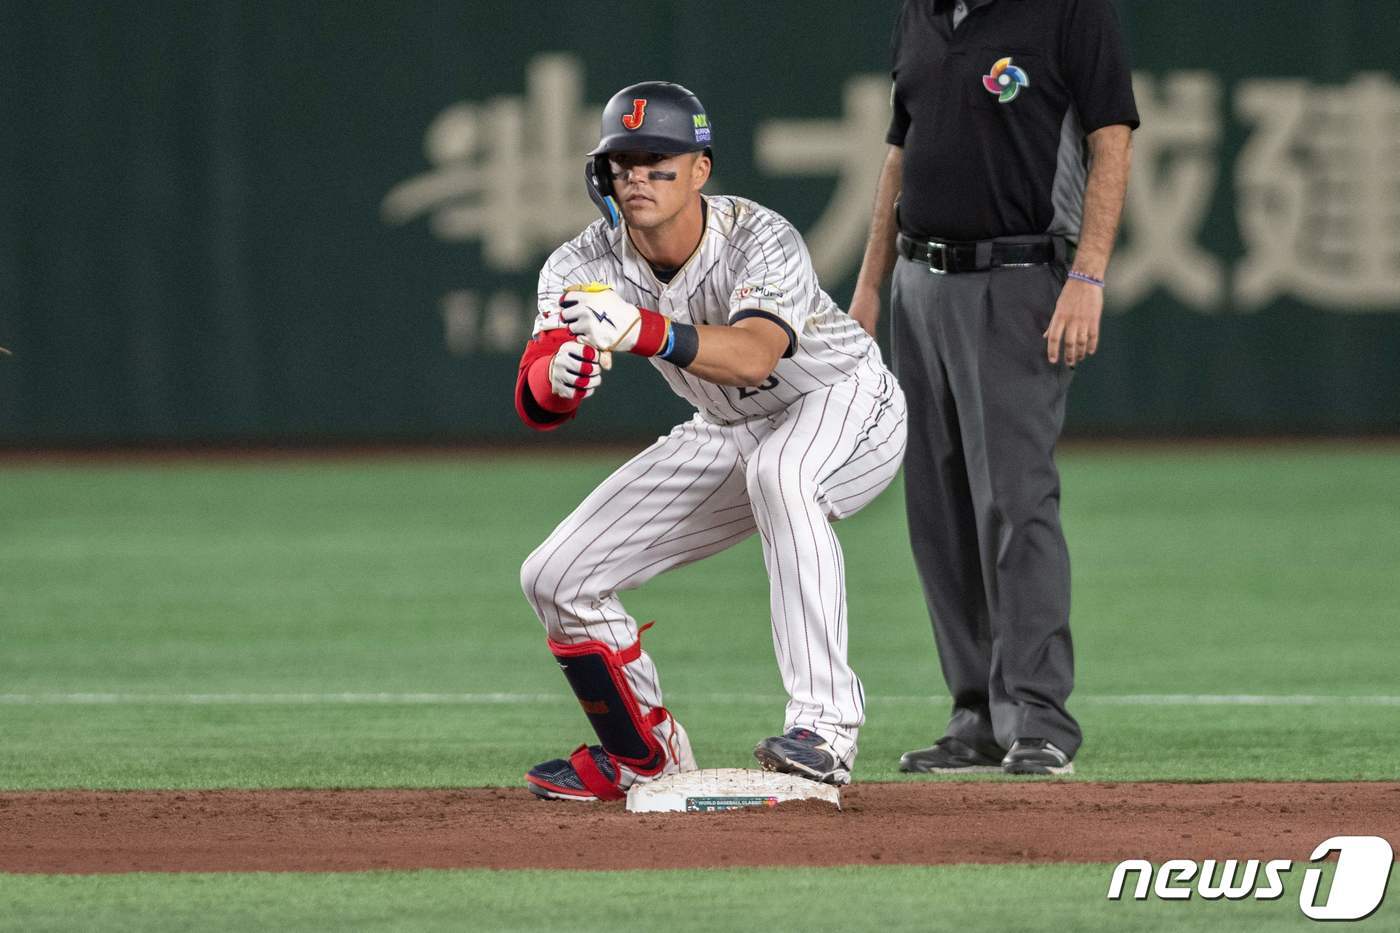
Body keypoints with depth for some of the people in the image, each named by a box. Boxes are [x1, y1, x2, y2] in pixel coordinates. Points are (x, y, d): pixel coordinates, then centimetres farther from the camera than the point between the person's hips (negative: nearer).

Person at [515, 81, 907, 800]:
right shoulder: (583, 266, -16)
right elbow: (533, 405, -29)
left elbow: (754, 356, -50)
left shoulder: (761, 241, -30)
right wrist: (557, 375, -54)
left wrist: (649, 333, -67)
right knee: (557, 579, -3)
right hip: (730, 436, 6)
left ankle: (824, 727, -41)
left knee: (780, 473, -41)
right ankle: (643, 756, 22)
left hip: (846, 402, -6)